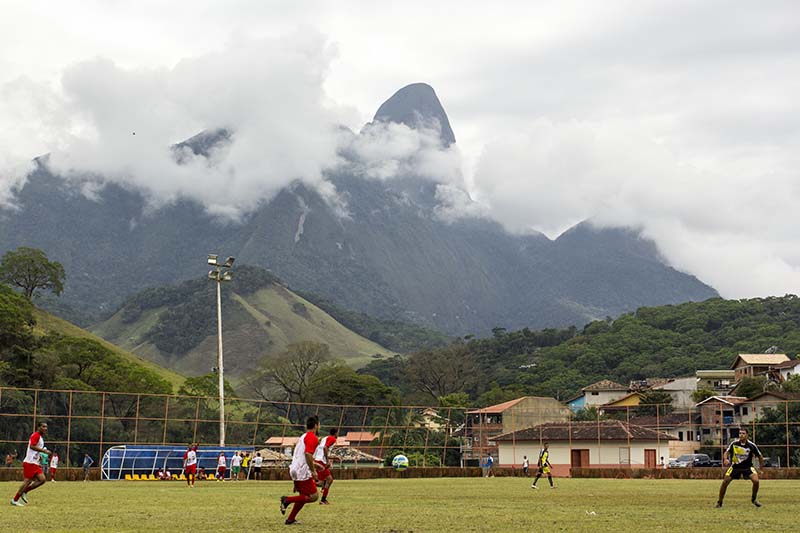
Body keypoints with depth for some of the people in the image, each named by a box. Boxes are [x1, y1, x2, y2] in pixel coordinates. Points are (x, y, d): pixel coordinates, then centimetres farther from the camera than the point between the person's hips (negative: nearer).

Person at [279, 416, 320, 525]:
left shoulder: (303, 436, 19)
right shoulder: (313, 438, -11)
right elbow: (308, 454, -24)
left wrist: (313, 465, 30)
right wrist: (313, 471, -21)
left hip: (295, 470, 10)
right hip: (303, 472, -10)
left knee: (304, 496, 18)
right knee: (314, 496, -6)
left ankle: (291, 519, 15)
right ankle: (287, 500, -10)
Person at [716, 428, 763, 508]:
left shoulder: (751, 445, -14)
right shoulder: (734, 443, -12)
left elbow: (760, 456, -1)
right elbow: (727, 452, 2)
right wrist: (725, 459, -20)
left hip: (747, 466, -1)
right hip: (735, 466, 1)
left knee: (756, 480, -22)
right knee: (725, 482, -9)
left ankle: (754, 499, 5)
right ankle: (719, 502, 8)